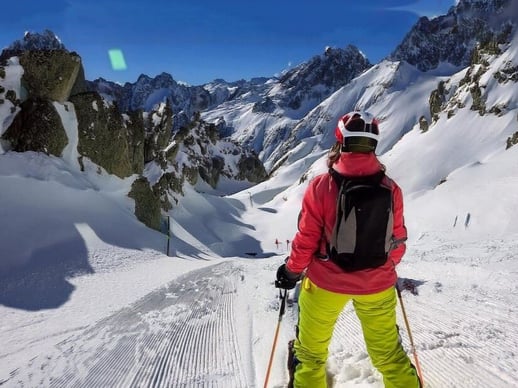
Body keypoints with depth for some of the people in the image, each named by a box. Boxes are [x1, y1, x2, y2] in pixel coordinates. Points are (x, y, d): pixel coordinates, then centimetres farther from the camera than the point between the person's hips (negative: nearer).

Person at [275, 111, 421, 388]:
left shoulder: (321, 186, -20)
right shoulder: (390, 188, -11)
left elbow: (306, 239, -14)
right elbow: (397, 241, 0)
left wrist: (292, 271, 3)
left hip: (326, 282, -2)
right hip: (376, 283, 3)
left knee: (312, 348, 22)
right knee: (386, 349, 24)